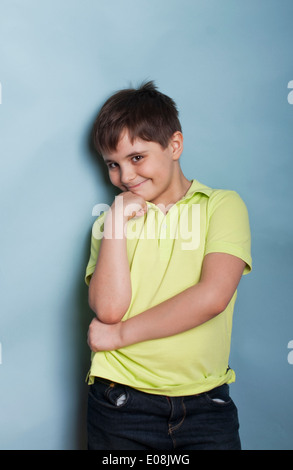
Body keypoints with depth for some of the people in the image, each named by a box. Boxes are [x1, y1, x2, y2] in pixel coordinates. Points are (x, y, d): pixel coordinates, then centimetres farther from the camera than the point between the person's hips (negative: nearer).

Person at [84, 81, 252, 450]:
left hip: (205, 403, -1)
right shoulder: (111, 218, 8)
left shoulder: (223, 205, 0)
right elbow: (108, 308, -6)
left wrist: (120, 334, -8)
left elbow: (213, 295, -14)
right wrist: (116, 220, -9)